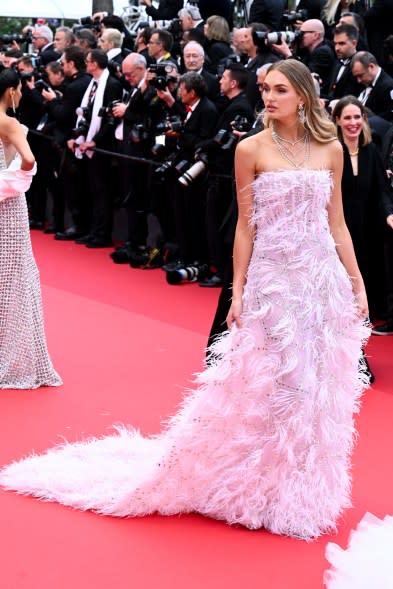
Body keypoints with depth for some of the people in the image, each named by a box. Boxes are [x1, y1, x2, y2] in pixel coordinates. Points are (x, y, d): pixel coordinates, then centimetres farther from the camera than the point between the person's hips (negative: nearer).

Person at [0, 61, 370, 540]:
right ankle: (266, 492, 18)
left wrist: (357, 283, 6)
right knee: (266, 388, 1)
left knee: (319, 390, 10)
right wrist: (238, 293, -4)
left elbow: (336, 223, 9)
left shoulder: (331, 149, 5)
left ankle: (304, 490, 26)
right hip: (273, 281, -3)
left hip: (325, 282, 4)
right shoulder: (251, 150, -4)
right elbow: (246, 226, -2)